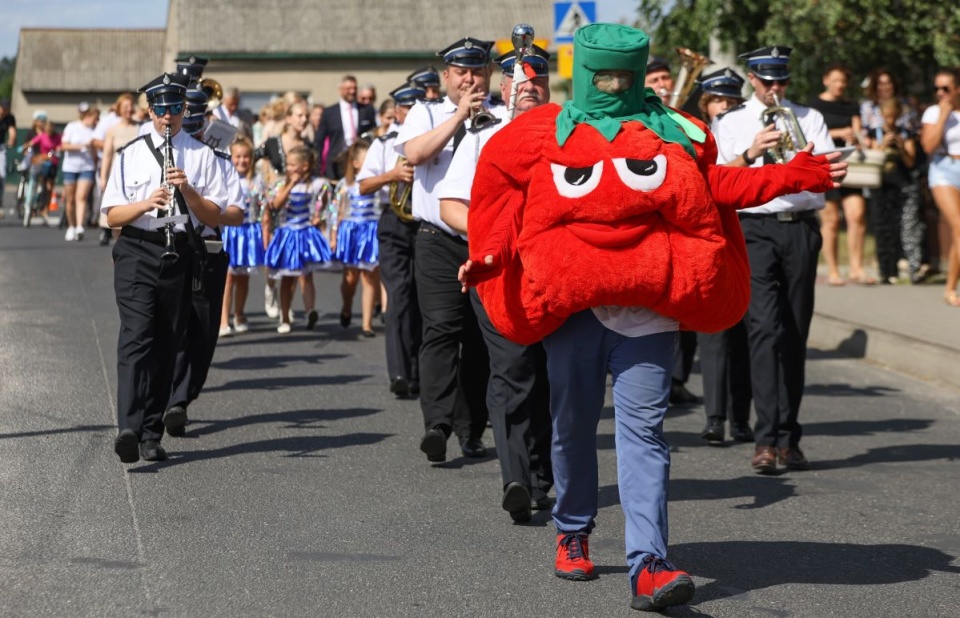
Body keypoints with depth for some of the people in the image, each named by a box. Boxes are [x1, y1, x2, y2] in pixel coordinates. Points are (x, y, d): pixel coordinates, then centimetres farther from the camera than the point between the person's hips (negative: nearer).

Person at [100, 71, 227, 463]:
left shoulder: (202, 155, 9)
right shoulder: (131, 155, 10)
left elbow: (214, 216, 4)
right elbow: (112, 215, 5)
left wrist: (187, 190, -14)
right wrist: (146, 203, -14)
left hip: (180, 255, 2)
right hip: (136, 252, -1)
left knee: (166, 346, 5)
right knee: (136, 338, -17)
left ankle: (151, 436, 12)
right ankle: (129, 428, -29)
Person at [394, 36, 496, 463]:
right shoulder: (427, 113, 9)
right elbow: (414, 153, -10)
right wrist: (460, 116, -13)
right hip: (440, 240, -1)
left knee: (483, 338, 6)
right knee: (441, 329, -13)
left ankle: (471, 431, 14)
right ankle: (438, 424, -21)